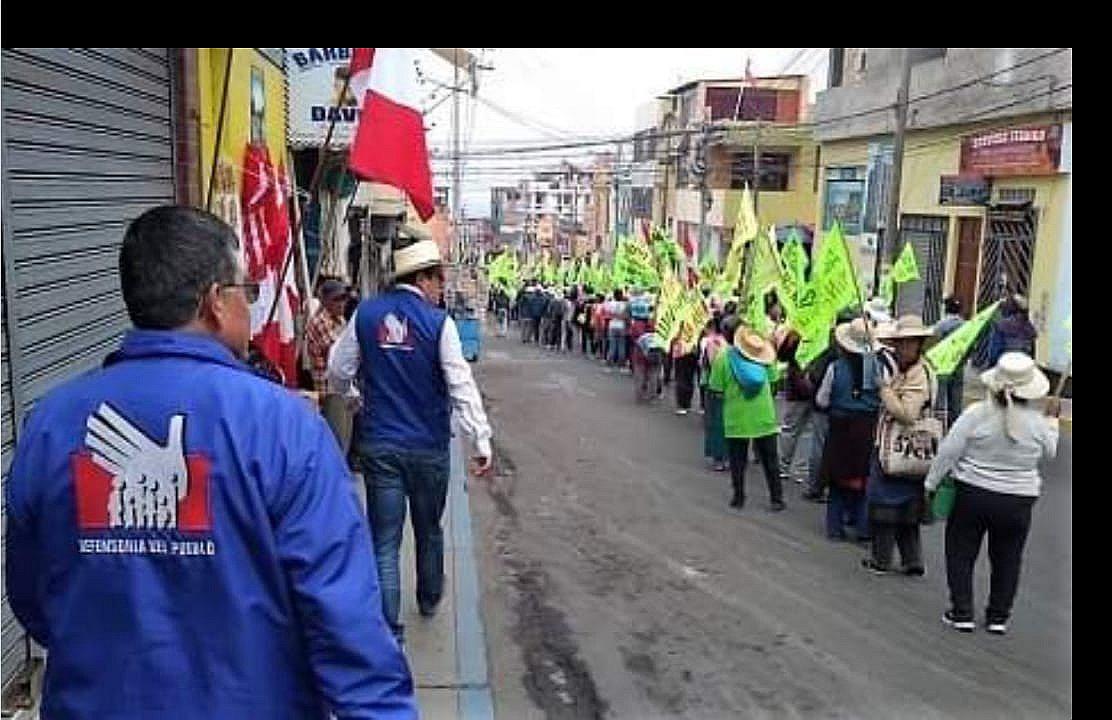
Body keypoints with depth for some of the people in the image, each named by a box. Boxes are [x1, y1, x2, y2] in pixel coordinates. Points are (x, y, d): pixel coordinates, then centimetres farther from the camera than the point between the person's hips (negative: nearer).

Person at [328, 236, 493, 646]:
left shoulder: (365, 314, -1)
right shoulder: (438, 323, -11)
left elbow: (339, 373, 6)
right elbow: (461, 386, -14)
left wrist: (359, 397, 27)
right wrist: (481, 442, -11)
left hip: (378, 445, 1)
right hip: (428, 446, -1)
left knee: (384, 542, 4)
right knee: (429, 530, 21)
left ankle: (389, 632, 4)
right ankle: (429, 599, 43)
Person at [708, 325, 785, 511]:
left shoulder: (723, 357, -12)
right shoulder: (765, 356, -4)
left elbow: (717, 389, -10)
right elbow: (773, 379, 4)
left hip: (736, 418, -2)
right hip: (764, 416, 2)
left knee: (737, 460, 11)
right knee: (770, 460, 12)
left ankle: (739, 497, 16)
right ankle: (777, 498, 15)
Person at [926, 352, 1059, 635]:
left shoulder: (977, 414, -15)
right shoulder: (1036, 423, -9)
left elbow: (947, 452, -13)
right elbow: (1049, 453, 11)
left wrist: (931, 483, 0)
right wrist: (1052, 419, 25)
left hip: (973, 495, -2)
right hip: (1017, 503, 2)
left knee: (961, 554, 12)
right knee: (1007, 559, 18)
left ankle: (962, 613, 14)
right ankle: (999, 616, 24)